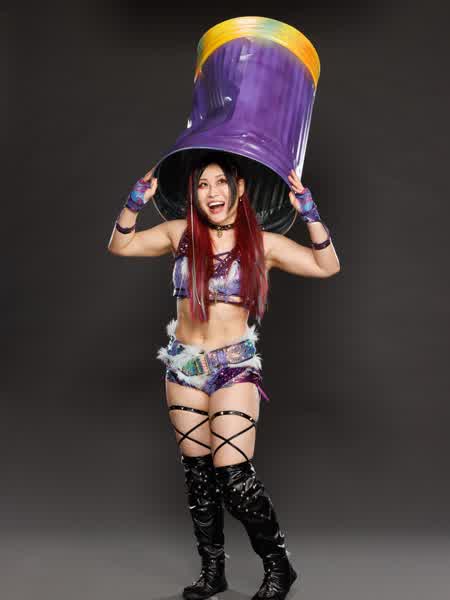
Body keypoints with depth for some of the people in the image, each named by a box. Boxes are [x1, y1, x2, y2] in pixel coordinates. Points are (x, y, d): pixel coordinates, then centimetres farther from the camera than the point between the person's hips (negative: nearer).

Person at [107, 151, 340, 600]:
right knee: (197, 472, 9)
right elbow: (120, 246, 10)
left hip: (235, 366, -3)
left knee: (233, 474, -12)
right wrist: (134, 204, -5)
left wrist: (310, 214, -16)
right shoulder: (181, 233, 4)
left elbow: (327, 266, -6)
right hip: (184, 365, 4)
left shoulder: (261, 243, -3)